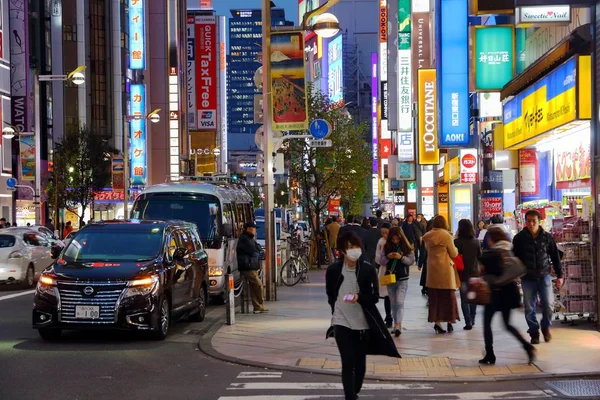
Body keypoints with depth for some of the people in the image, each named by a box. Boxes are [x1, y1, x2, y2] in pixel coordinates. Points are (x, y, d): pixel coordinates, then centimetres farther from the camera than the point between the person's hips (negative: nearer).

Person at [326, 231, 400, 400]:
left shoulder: (368, 269, -8)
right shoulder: (333, 270, -6)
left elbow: (375, 297, -6)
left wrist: (359, 298, -23)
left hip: (363, 322, 1)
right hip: (341, 322, -1)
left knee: (360, 363, 12)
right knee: (348, 362, -10)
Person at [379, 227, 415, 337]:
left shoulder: (406, 247, -4)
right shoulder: (387, 247, 5)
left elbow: (411, 261, -5)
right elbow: (381, 261, 5)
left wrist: (401, 257, -19)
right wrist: (387, 257, -15)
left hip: (402, 279, -4)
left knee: (399, 302, -14)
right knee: (393, 304, 10)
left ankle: (398, 325, -21)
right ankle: (396, 325, 18)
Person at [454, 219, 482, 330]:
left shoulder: (457, 242, -14)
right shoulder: (476, 242, -4)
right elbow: (480, 256, 7)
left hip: (462, 274, -3)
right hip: (474, 272, 3)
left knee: (464, 299, 2)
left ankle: (468, 322, -4)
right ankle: (472, 320, 26)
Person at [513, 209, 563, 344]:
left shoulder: (547, 237, -1)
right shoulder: (519, 238, -3)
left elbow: (555, 257, 6)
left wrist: (559, 275, 4)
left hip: (544, 276, 0)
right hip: (527, 278, 0)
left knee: (548, 304, -7)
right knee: (530, 308, 3)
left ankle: (546, 327, 18)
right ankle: (534, 333, 17)